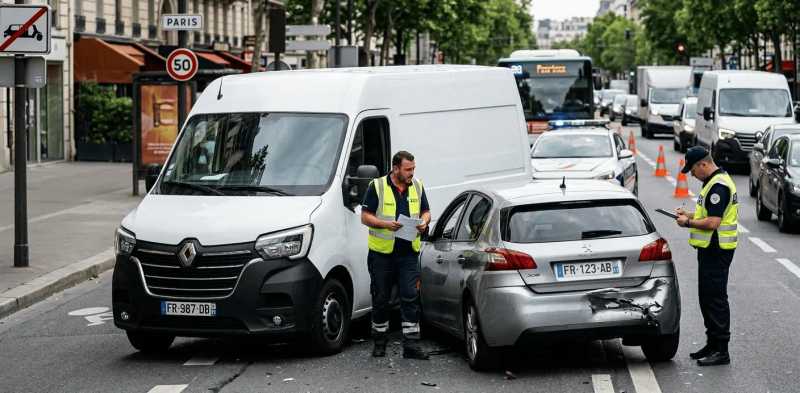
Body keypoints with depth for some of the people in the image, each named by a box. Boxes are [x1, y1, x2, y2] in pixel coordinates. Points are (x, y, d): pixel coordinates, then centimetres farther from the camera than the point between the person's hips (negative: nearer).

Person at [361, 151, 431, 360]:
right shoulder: (377, 186, -4)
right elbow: (365, 216, -4)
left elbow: (426, 211, 17)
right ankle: (379, 342, 21)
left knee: (410, 297, -6)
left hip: (408, 253, 2)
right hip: (381, 253, -2)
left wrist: (424, 222, -7)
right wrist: (386, 224, -20)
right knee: (381, 299, 7)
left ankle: (411, 344, -6)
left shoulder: (417, 187, 8)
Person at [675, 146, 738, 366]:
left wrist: (688, 223, -12)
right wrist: (689, 215, 12)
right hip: (710, 250, 11)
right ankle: (713, 344, 24)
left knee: (715, 299, -7)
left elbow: (712, 223, -25)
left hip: (716, 251, -11)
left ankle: (721, 351, -4)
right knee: (707, 298, 16)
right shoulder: (714, 183, 15)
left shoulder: (718, 186, -20)